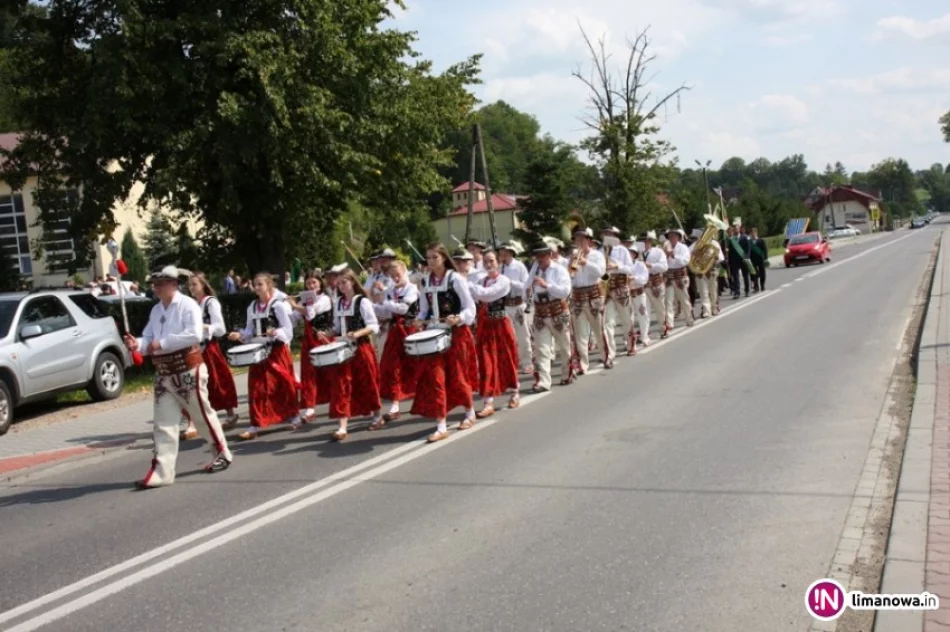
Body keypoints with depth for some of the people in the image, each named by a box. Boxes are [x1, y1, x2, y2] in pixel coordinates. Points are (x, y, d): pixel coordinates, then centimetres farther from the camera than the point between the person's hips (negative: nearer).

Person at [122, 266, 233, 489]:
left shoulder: (187, 305, -12)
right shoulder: (156, 310, 12)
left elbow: (194, 335, -24)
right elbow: (149, 338, 12)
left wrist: (162, 344, -24)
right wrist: (137, 344, -11)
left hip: (188, 369, -7)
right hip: (164, 373, 7)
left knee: (203, 414, 7)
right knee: (163, 422, 2)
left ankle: (222, 454, 27)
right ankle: (161, 471, 2)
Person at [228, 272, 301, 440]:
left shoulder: (279, 305, -9)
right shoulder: (252, 307, 10)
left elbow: (288, 330, -12)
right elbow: (250, 331, 16)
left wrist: (276, 333, -30)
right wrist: (240, 335, -3)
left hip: (277, 351, -5)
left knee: (284, 386, 6)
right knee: (256, 389, 0)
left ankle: (294, 417, 25)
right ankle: (255, 426, 0)